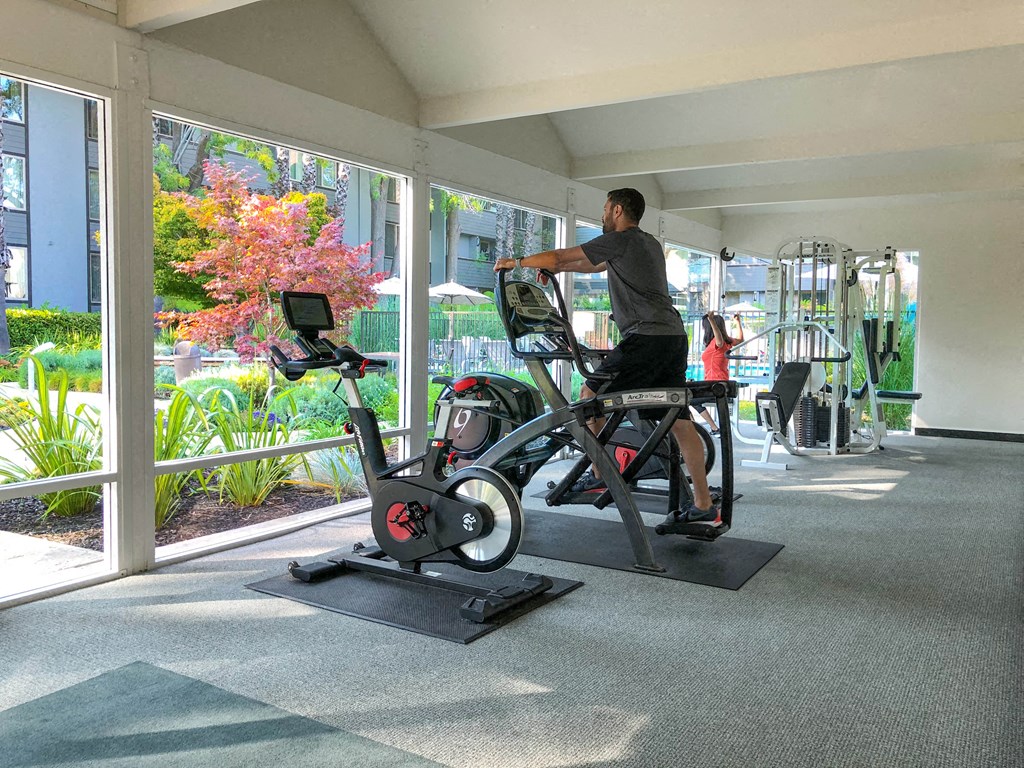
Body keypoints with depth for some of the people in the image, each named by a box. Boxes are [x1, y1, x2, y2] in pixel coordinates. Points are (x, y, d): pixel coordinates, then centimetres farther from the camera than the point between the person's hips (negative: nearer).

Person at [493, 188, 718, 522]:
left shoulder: (619, 240, 0)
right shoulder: (650, 243, 26)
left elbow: (560, 255, 5)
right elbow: (595, 265, 37)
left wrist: (517, 261, 18)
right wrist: (555, 268, 39)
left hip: (646, 338, -9)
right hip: (675, 336, 9)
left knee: (591, 393, 4)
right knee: (679, 420, 6)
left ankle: (600, 475, 6)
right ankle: (704, 505, 7)